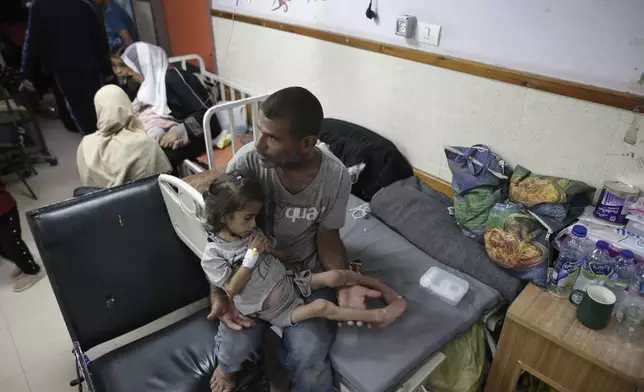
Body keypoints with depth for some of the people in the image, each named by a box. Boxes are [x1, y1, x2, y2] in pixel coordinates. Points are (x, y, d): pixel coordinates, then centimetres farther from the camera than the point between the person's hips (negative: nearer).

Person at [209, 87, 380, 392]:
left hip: (306, 272, 0)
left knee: (308, 355, -18)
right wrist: (218, 293, -23)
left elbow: (327, 236, -7)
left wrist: (345, 284, -23)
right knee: (237, 345, -17)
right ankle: (226, 366, 24)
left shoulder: (336, 177, -21)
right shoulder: (246, 161, -24)